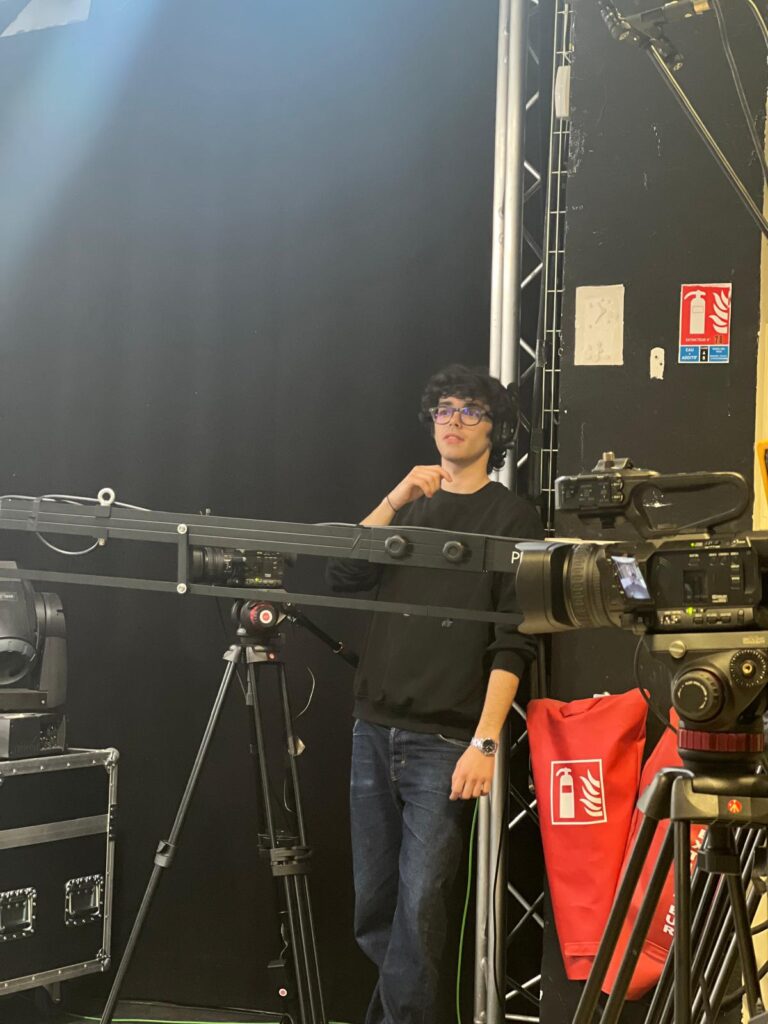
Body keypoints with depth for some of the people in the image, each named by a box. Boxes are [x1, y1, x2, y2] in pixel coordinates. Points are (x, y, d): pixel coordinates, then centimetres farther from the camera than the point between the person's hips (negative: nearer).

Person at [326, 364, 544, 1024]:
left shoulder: (512, 518, 1)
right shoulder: (410, 506, 17)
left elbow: (513, 642, -7)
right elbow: (343, 575, 2)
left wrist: (486, 741, -15)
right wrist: (394, 502, -7)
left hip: (443, 742, -5)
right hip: (375, 730, 5)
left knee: (420, 904, -9)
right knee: (373, 905, 9)